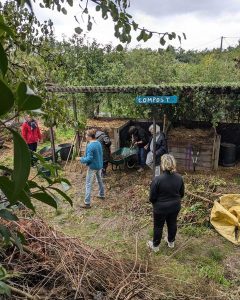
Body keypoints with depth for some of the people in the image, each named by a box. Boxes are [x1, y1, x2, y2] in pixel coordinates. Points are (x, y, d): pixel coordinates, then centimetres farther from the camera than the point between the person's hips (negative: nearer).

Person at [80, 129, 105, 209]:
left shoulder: (90, 146, -23)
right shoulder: (99, 143, 3)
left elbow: (89, 158, -26)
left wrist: (82, 159, -9)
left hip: (92, 167, -8)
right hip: (99, 165, 8)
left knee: (88, 185, -2)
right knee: (100, 180, 26)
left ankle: (87, 203, -1)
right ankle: (102, 195, 44)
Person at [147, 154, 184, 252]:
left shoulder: (157, 179, -28)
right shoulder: (179, 178, -12)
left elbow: (152, 197, -18)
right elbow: (182, 194, 1)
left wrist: (154, 202, 4)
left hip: (161, 208, -4)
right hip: (175, 206, 4)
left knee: (158, 226, 15)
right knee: (172, 223, 24)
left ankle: (155, 246, 34)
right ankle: (171, 242, 45)